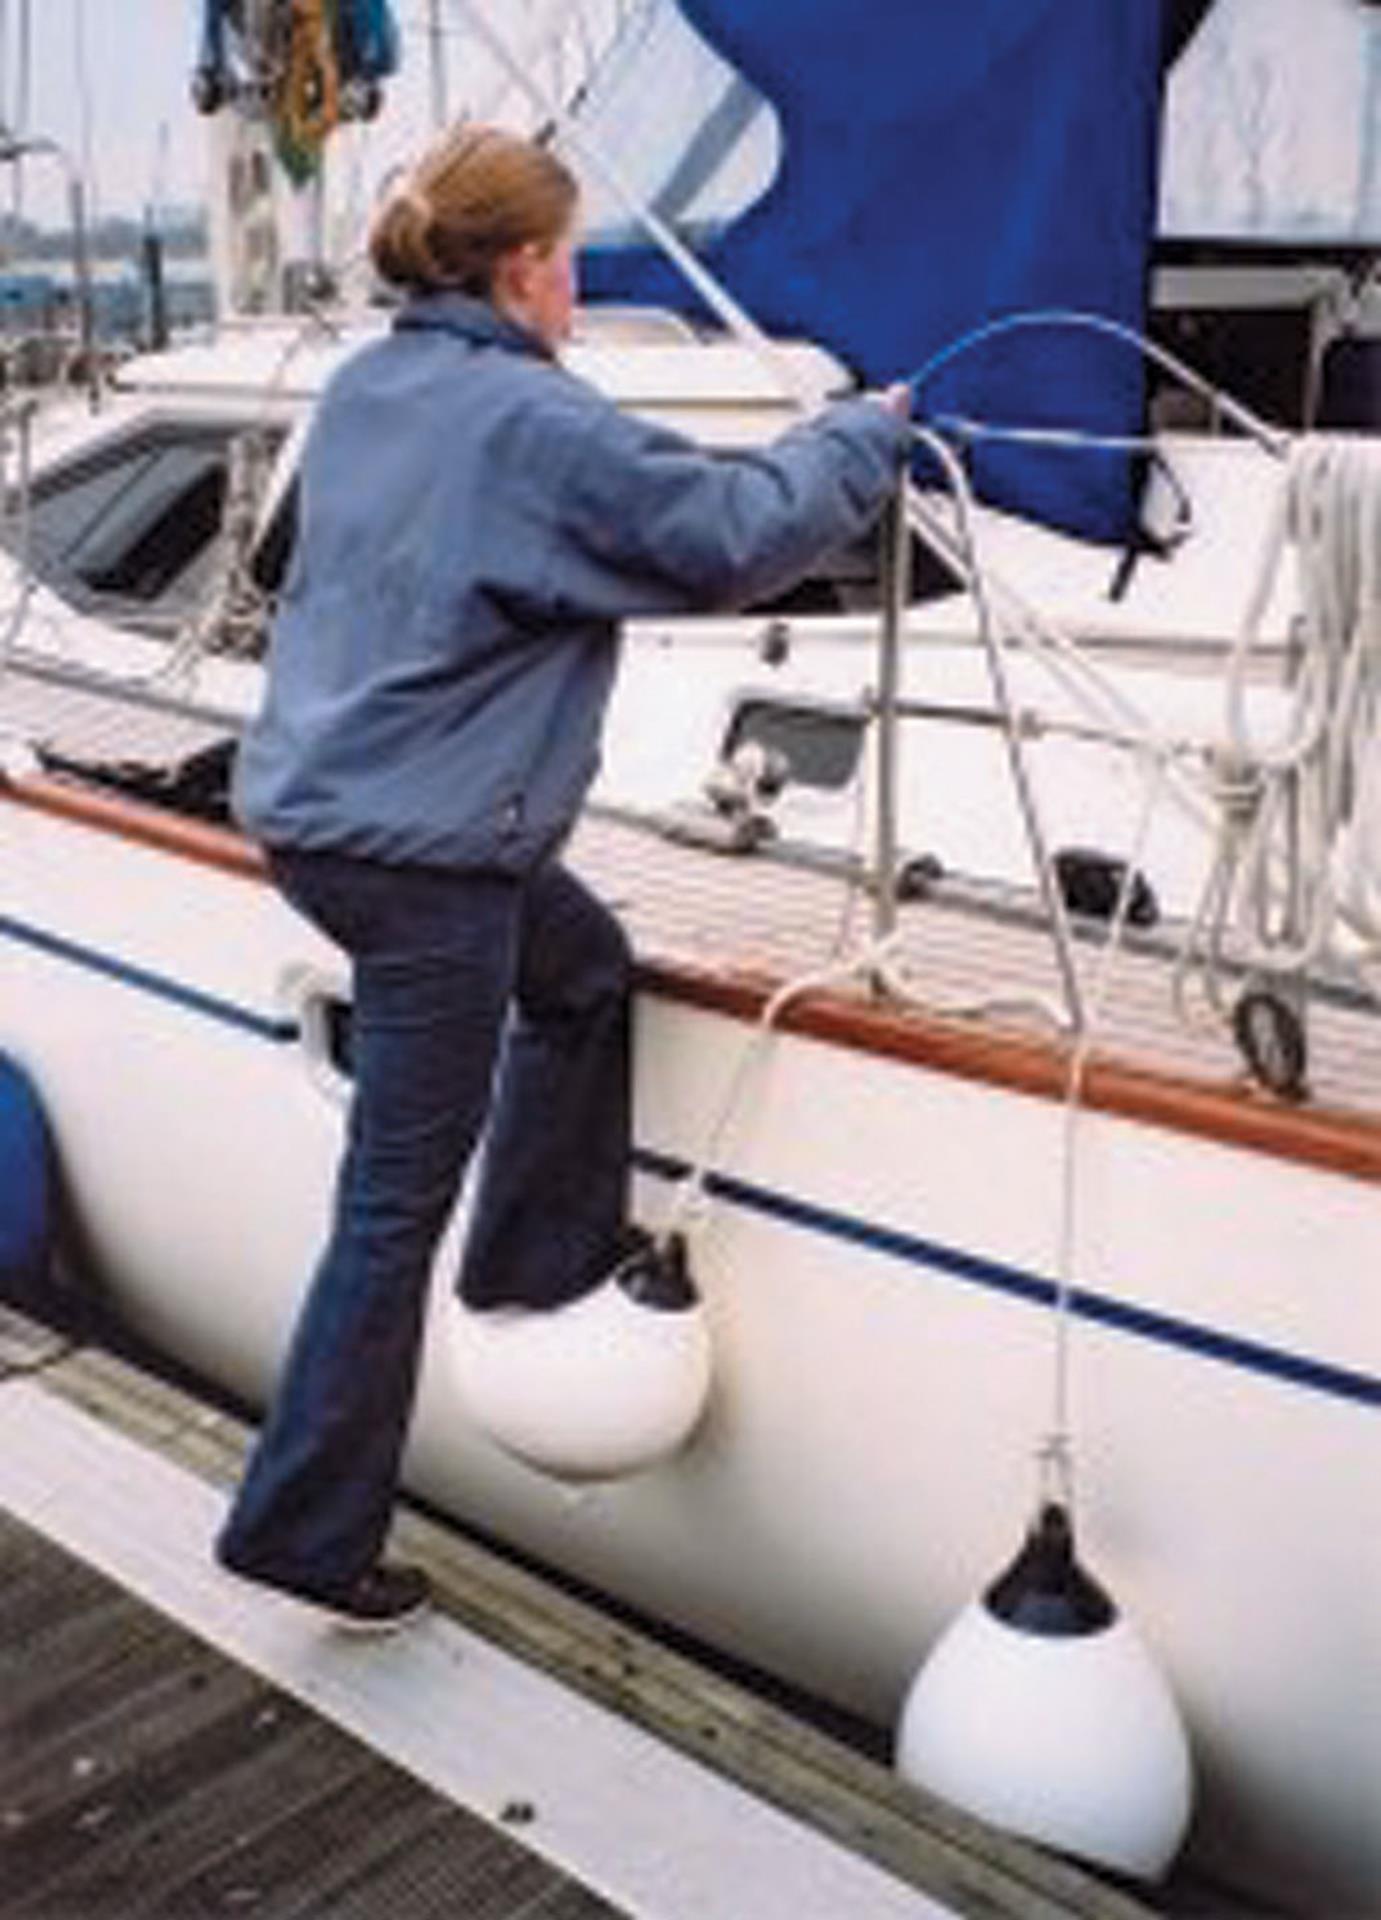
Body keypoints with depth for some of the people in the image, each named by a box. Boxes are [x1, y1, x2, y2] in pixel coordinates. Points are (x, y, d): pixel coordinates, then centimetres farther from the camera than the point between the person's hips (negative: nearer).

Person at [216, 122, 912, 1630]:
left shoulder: (363, 390, 9)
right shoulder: (533, 423, -16)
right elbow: (730, 534, -14)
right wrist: (861, 438, 4)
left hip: (315, 809, 9)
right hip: (419, 853, -9)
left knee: (582, 970, 29)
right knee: (397, 1203, 2)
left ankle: (538, 1261, 38)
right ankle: (306, 1528, 14)